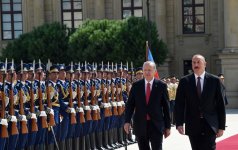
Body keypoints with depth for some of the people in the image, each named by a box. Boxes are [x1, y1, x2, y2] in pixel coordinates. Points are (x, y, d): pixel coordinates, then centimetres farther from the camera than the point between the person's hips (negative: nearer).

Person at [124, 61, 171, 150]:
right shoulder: (136, 85, 4)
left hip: (156, 125, -2)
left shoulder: (161, 86, -1)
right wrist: (127, 121, -8)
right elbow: (130, 104, 4)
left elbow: (166, 107, 1)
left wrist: (168, 126, 1)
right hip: (140, 125, 2)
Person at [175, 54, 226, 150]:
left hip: (210, 125, -1)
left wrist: (221, 126, -1)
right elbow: (179, 104, 3)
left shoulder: (214, 80, 2)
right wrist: (179, 123, -7)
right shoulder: (184, 81, 4)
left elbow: (220, 104, 2)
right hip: (193, 126, 1)